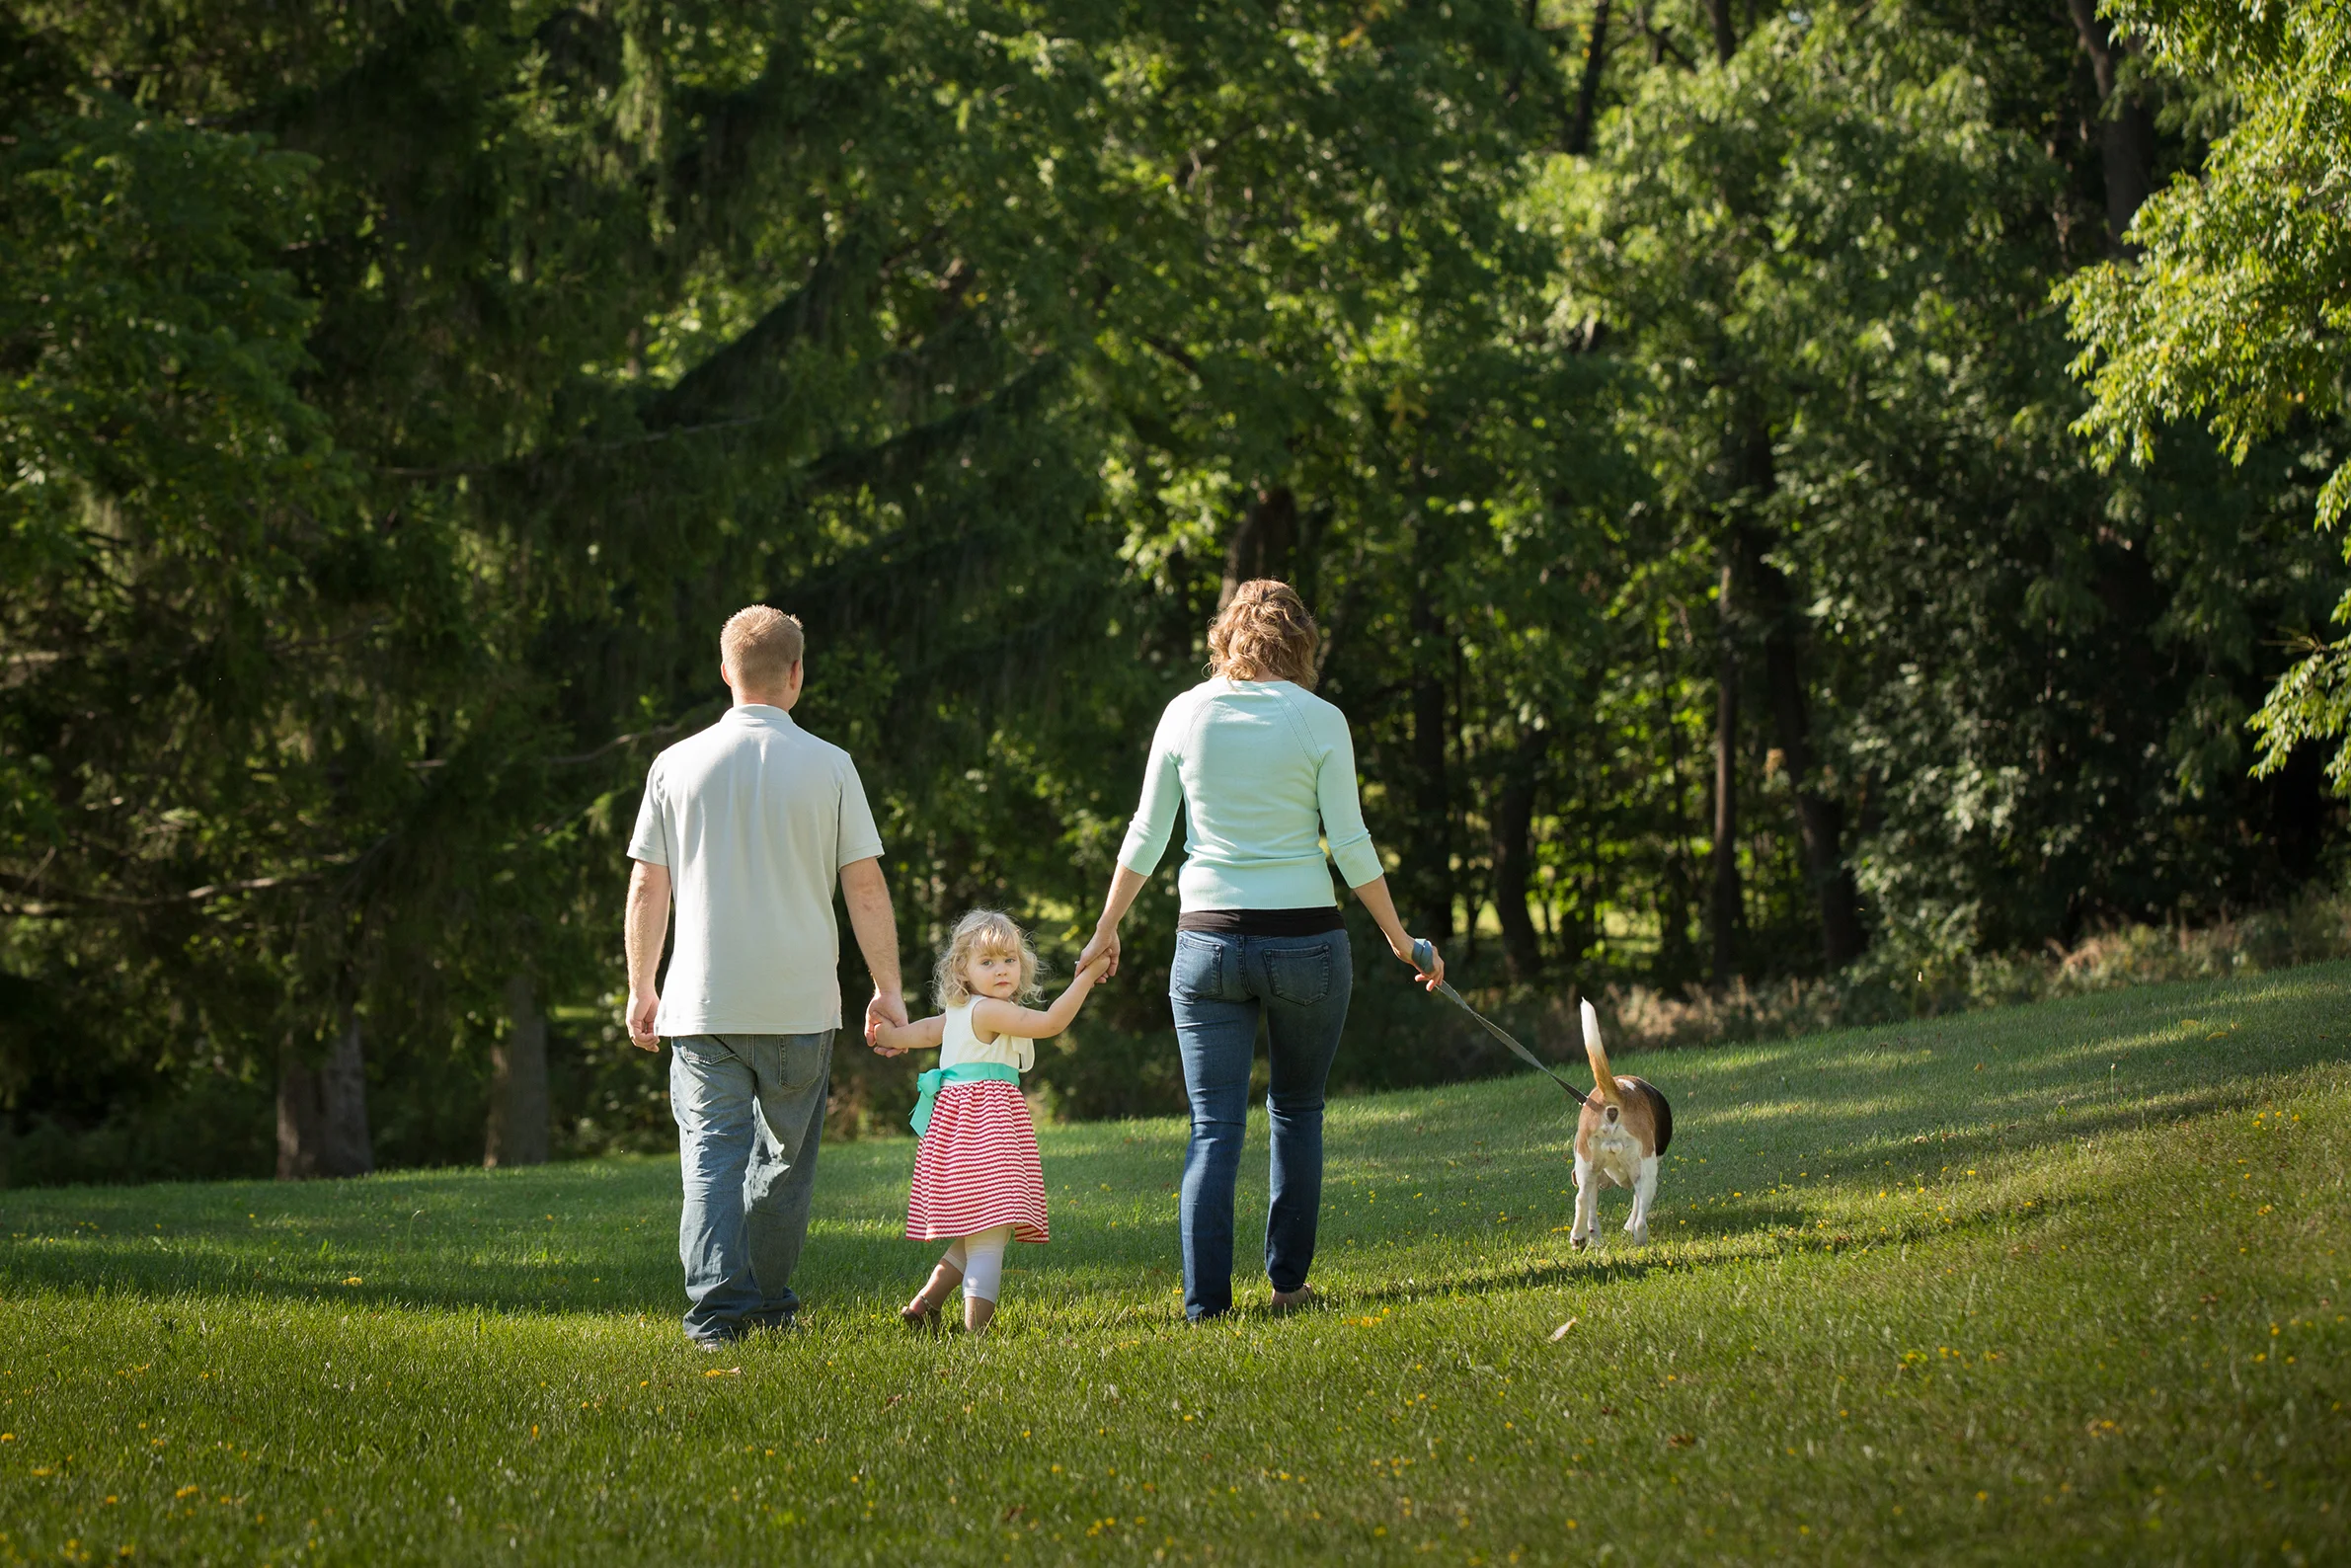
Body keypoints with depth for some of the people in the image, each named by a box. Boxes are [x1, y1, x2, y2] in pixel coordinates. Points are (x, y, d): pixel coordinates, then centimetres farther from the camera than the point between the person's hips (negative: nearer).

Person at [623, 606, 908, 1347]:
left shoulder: (678, 765, 1)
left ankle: (717, 1306, -15)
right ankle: (768, 1306, 22)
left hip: (702, 1002, 0)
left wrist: (641, 988, 13)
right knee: (784, 1157, 15)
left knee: (712, 1153, -1)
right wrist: (887, 987, 7)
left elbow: (647, 888, 3)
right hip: (800, 1003, 0)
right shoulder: (829, 767, -2)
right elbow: (865, 888, -2)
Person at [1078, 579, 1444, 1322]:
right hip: (1305, 937, -1)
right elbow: (1351, 845, -4)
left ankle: (1205, 1302, -6)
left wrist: (1106, 928, 17)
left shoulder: (1187, 712, 3)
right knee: (1297, 1110, 17)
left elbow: (1145, 838, 6)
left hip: (1209, 938, 1)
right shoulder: (1319, 720, -3)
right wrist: (1401, 941, 5)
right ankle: (1288, 1281, 18)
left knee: (1215, 1128, 2)